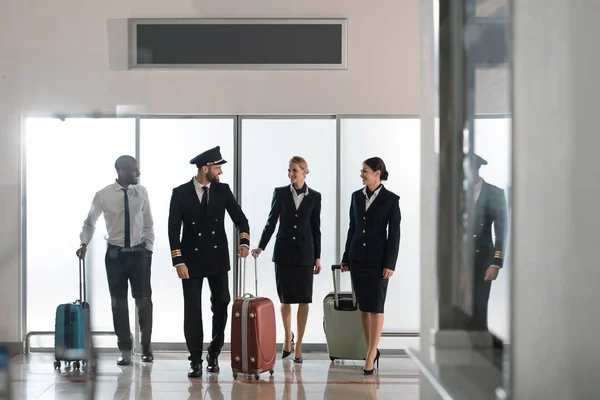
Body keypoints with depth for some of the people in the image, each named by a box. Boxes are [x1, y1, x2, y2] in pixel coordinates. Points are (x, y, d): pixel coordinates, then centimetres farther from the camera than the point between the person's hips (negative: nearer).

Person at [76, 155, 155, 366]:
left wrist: (148, 248, 1)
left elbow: (148, 224, 6)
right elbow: (90, 222, 4)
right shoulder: (103, 195, -7)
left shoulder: (141, 192, -1)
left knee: (144, 300, 1)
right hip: (115, 254, -1)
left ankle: (146, 347, 16)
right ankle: (125, 349, 15)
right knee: (118, 301, 5)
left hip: (139, 253, 1)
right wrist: (84, 243, -9)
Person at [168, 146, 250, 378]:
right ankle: (196, 360, 7)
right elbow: (174, 230, -6)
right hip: (192, 260, -2)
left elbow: (240, 218, 3)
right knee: (192, 310, -1)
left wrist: (244, 241, -16)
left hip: (218, 259, 2)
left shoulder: (223, 190, 2)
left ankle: (214, 354, 21)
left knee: (221, 306, 3)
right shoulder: (180, 193, -5)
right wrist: (178, 261, -12)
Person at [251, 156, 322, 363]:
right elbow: (271, 222, 2)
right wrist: (261, 246, -9)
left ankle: (298, 345, 7)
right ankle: (288, 336, 29)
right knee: (285, 298, 6)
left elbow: (316, 228, 4)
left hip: (305, 252, 0)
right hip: (283, 250, 0)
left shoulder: (314, 196, 1)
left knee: (303, 299, 0)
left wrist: (317, 257, 2)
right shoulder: (280, 193, 1)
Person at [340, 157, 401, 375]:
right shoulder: (356, 196, 8)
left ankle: (370, 356, -6)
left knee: (376, 307, -5)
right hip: (357, 258, 5)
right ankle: (373, 351, 17)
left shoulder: (391, 199, -6)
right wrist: (346, 258, 11)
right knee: (363, 307, 7)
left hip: (378, 259, -5)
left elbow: (394, 233, -8)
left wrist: (390, 264, -13)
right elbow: (352, 228, 12)